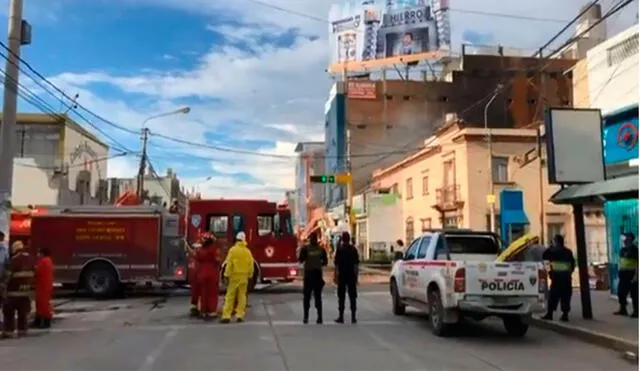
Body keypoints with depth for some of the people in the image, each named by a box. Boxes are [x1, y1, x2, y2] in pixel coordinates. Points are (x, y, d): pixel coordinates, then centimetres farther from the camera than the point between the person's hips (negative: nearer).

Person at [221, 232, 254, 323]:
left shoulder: (233, 250, -8)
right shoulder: (248, 251, 2)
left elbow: (229, 264, -10)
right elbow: (251, 265, 4)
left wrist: (227, 275, -6)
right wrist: (250, 276, 14)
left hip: (234, 275, -3)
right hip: (244, 276, 3)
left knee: (230, 296, 0)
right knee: (242, 296, 9)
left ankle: (226, 316, -2)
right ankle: (240, 315, 9)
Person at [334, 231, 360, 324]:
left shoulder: (339, 249, -7)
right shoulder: (353, 249, 1)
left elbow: (336, 263, -8)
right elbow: (356, 263, 3)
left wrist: (336, 275, -2)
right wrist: (356, 275, 10)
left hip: (342, 275, -2)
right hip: (351, 275, 2)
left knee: (341, 296, 4)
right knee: (352, 296, 7)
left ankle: (341, 316, 3)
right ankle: (353, 317, 7)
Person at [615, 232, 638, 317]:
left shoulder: (635, 250, -12)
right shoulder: (622, 249, 10)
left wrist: (636, 275, -20)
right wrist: (619, 272, 14)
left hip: (632, 273, -8)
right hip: (623, 273, 8)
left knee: (634, 294, -1)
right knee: (621, 292, 12)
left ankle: (636, 311, 8)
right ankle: (623, 309, 23)